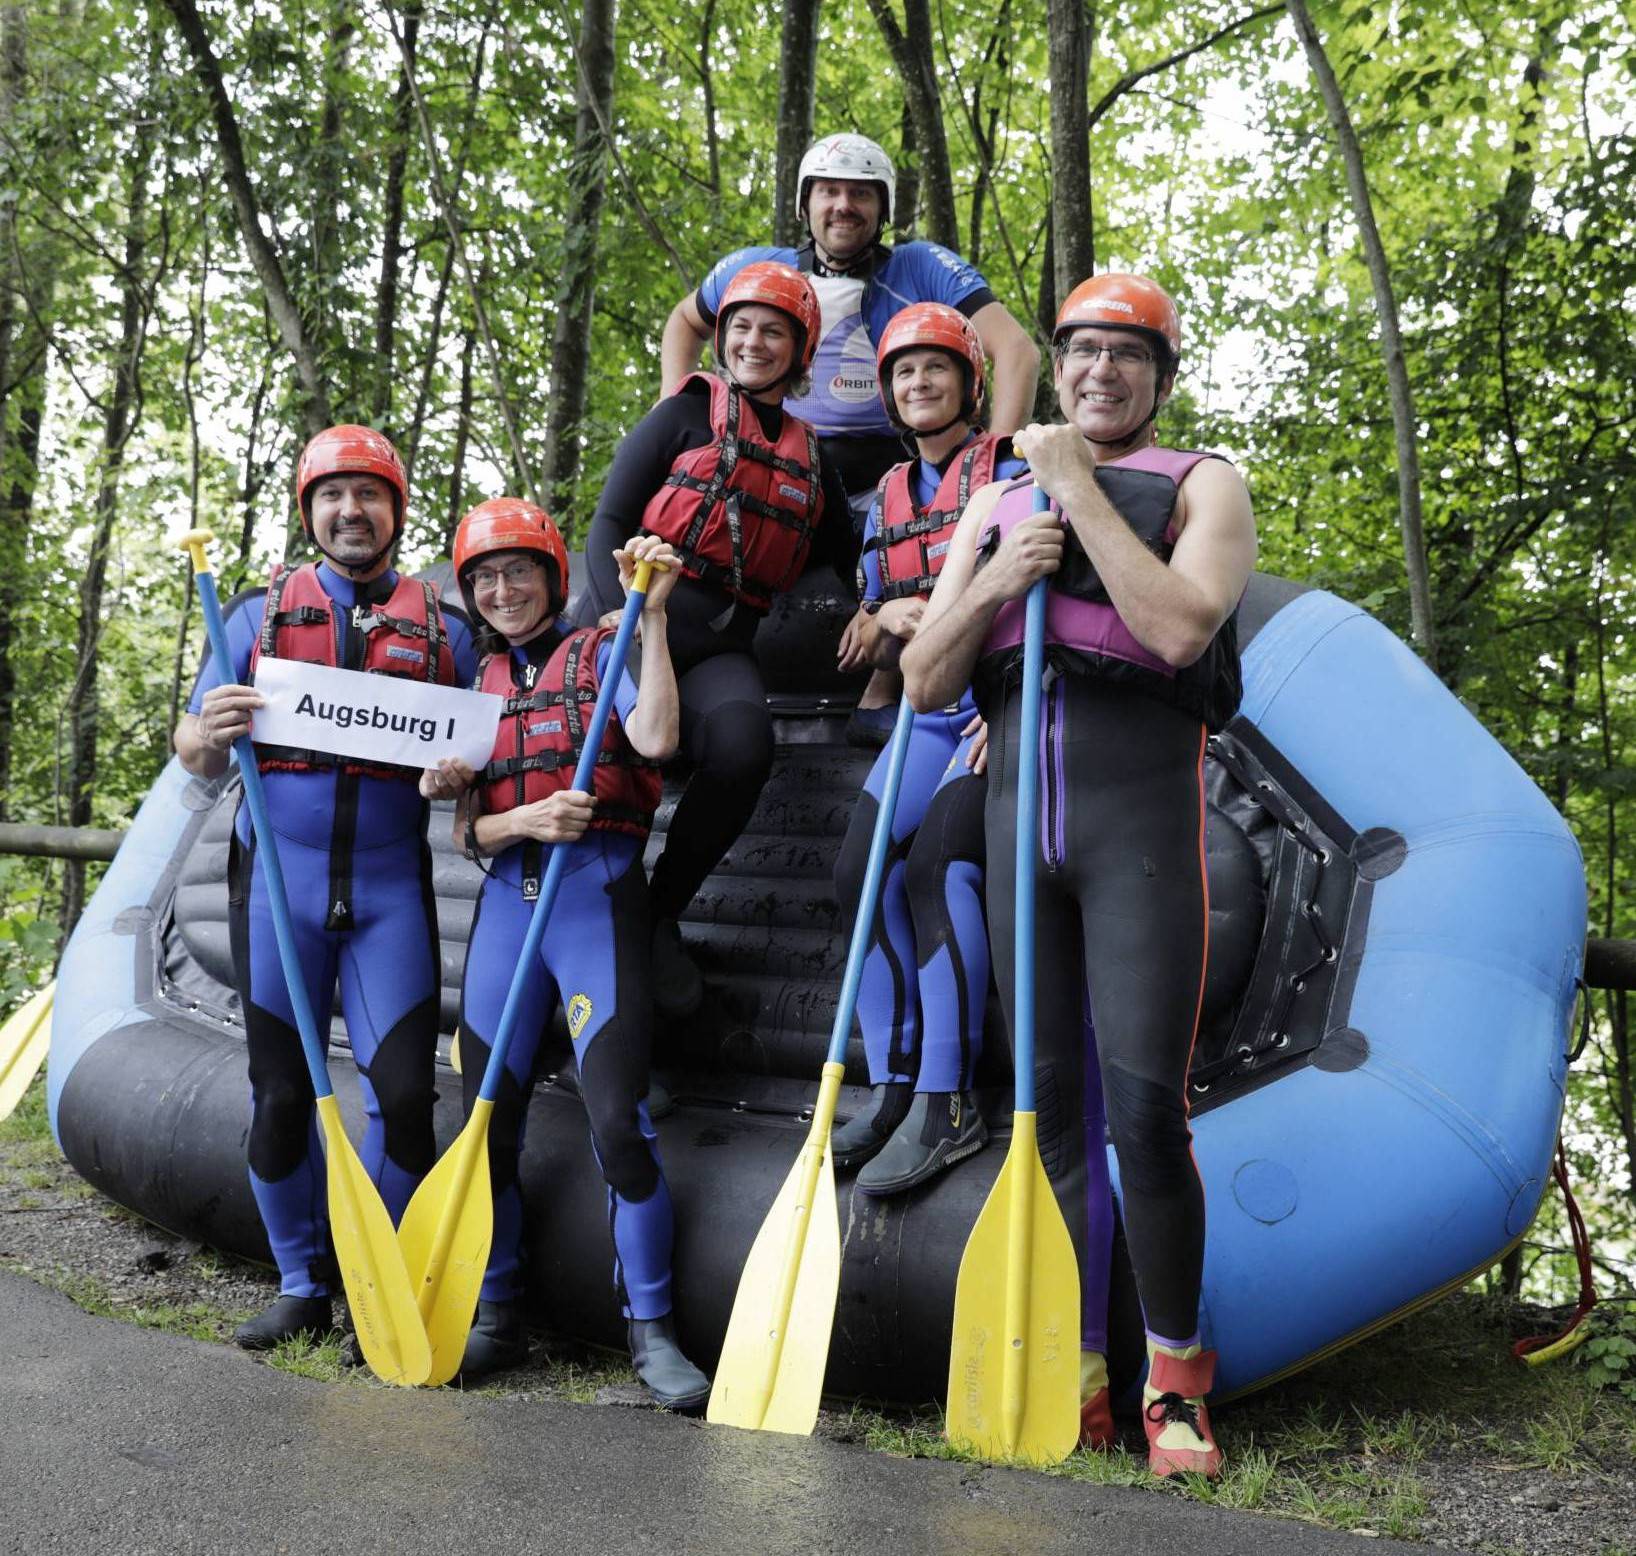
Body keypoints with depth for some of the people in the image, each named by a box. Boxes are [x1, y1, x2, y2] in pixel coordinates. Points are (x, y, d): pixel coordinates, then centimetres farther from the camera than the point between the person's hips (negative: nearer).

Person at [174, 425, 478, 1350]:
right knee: (281, 1092, 4)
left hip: (390, 884, -1)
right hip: (278, 877, 1)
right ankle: (304, 1289, 19)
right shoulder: (260, 613, 12)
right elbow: (198, 760, 11)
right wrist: (209, 734, -14)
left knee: (404, 1090, -7)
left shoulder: (444, 628, 12)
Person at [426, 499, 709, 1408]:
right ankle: (497, 1320, 22)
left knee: (620, 1119, -12)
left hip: (598, 894, -5)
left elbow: (656, 737, -16)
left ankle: (652, 1332, 1)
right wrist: (521, 819, -10)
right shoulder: (476, 686, 17)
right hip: (508, 898, 5)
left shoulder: (604, 652, 5)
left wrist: (650, 612, -13)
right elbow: (465, 833, 11)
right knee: (488, 1121, 6)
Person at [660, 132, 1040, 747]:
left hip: (883, 482, -2)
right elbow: (685, 320, 25)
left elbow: (1017, 352, -14)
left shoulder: (923, 269, -6)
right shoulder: (755, 271, 4)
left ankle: (880, 699, -19)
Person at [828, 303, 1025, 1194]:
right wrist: (888, 622, -5)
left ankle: (946, 1109, -21)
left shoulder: (1008, 469, 0)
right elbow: (873, 645, 20)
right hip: (928, 706, 6)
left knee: (938, 858, -24)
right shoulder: (888, 498, 18)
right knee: (863, 869, -8)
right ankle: (894, 1090, 0)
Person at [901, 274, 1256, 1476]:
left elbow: (1178, 627, -15)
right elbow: (926, 684, 12)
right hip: (1019, 807, 4)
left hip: (1143, 809, -4)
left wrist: (1078, 488, -8)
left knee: (1144, 1108, -11)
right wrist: (999, 579, -5)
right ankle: (1072, 1367, 15)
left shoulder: (1203, 486, 7)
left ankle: (1177, 1375, 6)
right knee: (1048, 1104, 6)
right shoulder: (995, 503, 19)